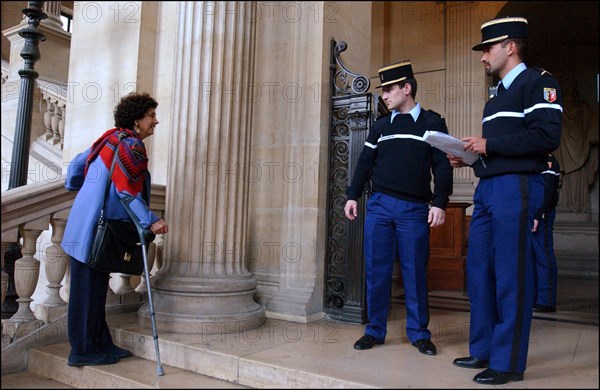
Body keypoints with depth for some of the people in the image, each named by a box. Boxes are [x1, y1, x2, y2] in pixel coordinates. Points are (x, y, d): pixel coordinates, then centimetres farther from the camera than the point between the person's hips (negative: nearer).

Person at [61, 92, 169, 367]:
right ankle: (83, 351, 11)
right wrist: (150, 221, -20)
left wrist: (73, 185, 43)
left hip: (89, 225, 10)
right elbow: (127, 190, -22)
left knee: (95, 288, 13)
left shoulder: (113, 138, 15)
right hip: (96, 227, -10)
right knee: (90, 289, -1)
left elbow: (78, 162, 25)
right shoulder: (131, 144, -14)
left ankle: (101, 344, 23)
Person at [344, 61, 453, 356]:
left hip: (414, 209, -3)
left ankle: (419, 333, 17)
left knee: (415, 272, 3)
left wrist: (439, 203, -8)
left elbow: (443, 166, 1)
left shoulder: (432, 122, 5)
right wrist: (353, 196, 8)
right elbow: (365, 163, 15)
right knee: (376, 270, 4)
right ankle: (375, 330, 16)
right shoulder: (381, 126, 14)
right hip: (379, 206, 3)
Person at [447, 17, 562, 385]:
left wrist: (490, 144, -15)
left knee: (511, 276, -4)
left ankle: (509, 362, 7)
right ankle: (483, 350, 22)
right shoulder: (497, 96, 24)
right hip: (487, 188, 9)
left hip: (516, 187, -9)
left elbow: (547, 137, -16)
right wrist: (468, 158, 8)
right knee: (479, 271, 10)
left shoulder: (538, 82, -2)